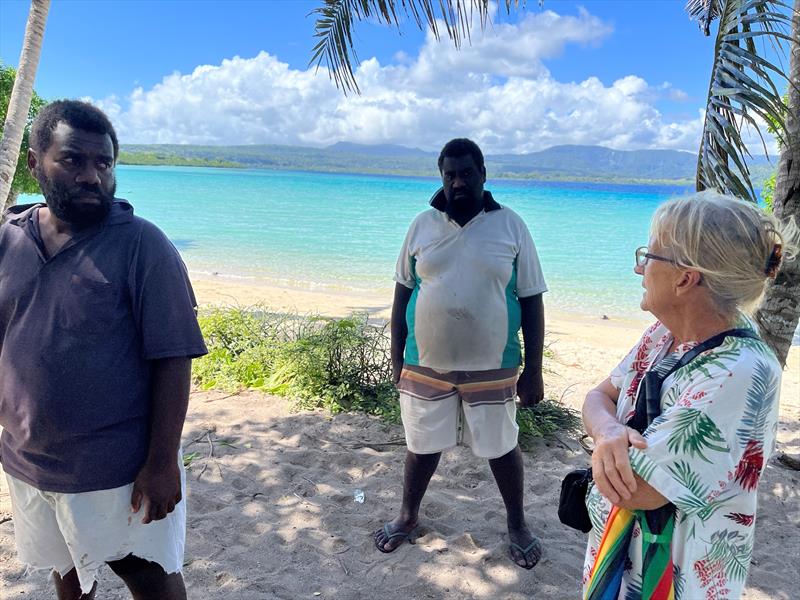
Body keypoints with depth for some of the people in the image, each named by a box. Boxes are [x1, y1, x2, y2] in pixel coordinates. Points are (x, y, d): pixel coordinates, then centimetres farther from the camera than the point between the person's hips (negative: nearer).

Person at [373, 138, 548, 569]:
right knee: (422, 444, 16)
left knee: (501, 447, 13)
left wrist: (533, 369, -4)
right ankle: (407, 516, 41)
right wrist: (396, 357, 5)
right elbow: (402, 292, 6)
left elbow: (531, 301, -2)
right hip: (425, 364, 2)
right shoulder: (423, 225, 1)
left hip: (492, 367, -1)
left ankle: (517, 524, 38)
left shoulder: (510, 226, -4)